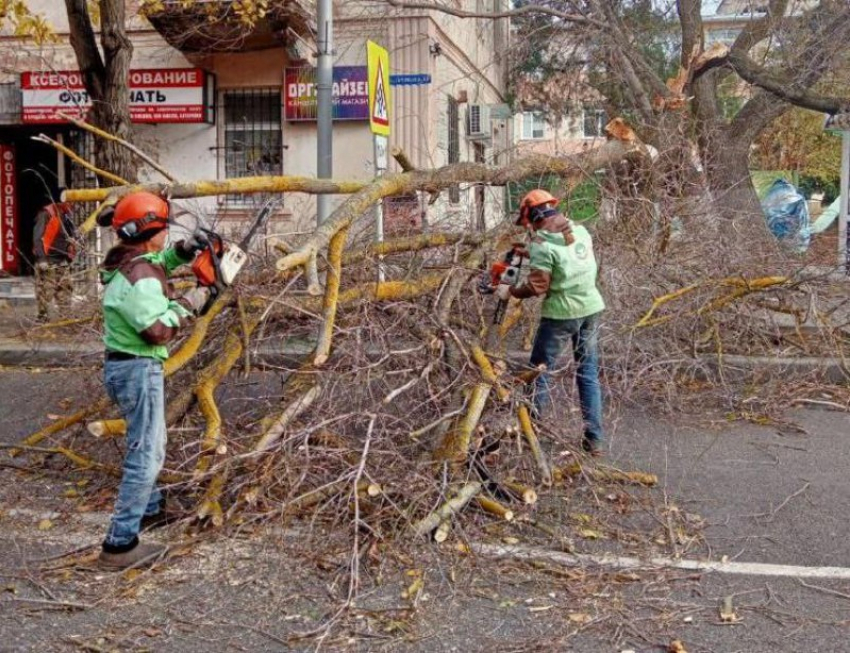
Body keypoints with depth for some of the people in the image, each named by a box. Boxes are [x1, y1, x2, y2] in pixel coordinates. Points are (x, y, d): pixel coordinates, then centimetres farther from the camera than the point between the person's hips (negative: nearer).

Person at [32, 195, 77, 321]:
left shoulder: (66, 215, 14)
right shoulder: (46, 214, -9)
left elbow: (72, 236, 19)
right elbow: (38, 238, -14)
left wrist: (70, 255, 5)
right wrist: (42, 259, -20)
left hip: (63, 262, 8)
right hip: (48, 261, -8)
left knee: (65, 291, 10)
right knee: (45, 292, -5)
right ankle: (42, 318, 1)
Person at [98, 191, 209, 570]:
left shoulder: (124, 262, 6)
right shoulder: (140, 279, -24)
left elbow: (154, 263, 27)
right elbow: (158, 330, -27)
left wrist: (181, 252, 11)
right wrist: (187, 304, -15)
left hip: (122, 366, 11)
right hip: (138, 370, -11)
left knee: (149, 443, 26)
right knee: (145, 455, -7)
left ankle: (150, 509, 43)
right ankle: (120, 545, -5)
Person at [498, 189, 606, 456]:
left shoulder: (541, 244, -14)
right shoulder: (581, 231, 6)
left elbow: (537, 286, -15)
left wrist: (510, 291, 1)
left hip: (561, 313, -6)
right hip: (591, 308, 6)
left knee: (539, 372, 9)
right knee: (589, 374, 11)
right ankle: (594, 439, 12)